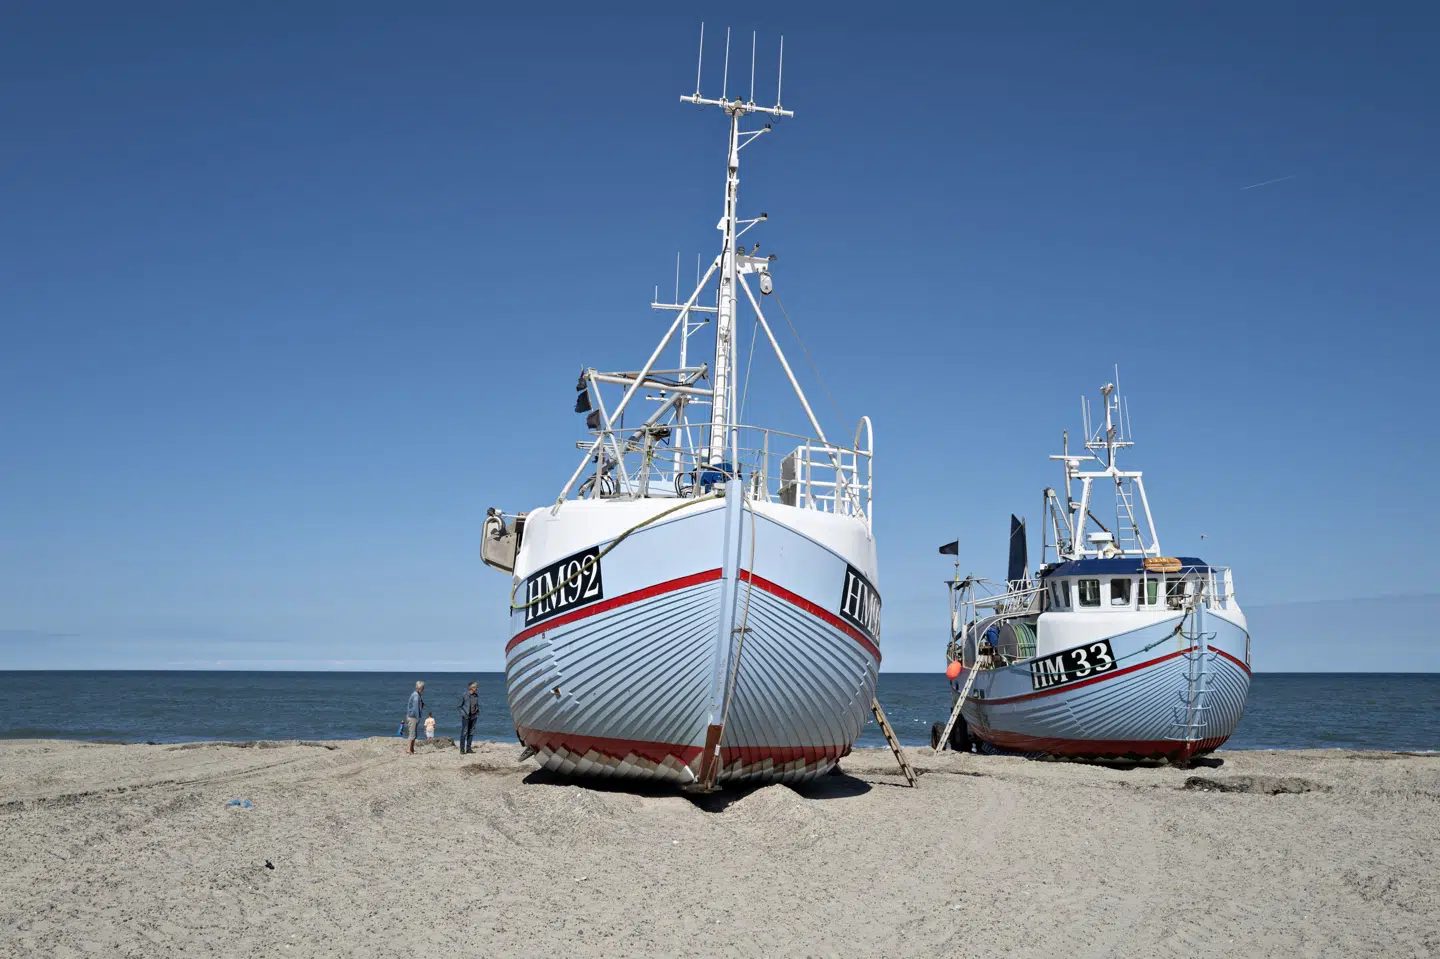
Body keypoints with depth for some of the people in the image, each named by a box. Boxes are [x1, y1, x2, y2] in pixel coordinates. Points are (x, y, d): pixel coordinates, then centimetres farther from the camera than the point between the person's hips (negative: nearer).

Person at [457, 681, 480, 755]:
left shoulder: (476, 695, 7)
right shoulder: (464, 695, -7)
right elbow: (460, 706, -2)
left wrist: (477, 713, 7)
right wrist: (464, 714, -11)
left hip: (474, 716, 5)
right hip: (466, 716, -5)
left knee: (471, 733, 6)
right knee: (464, 733, -6)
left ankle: (468, 748, 12)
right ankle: (462, 749, -3)